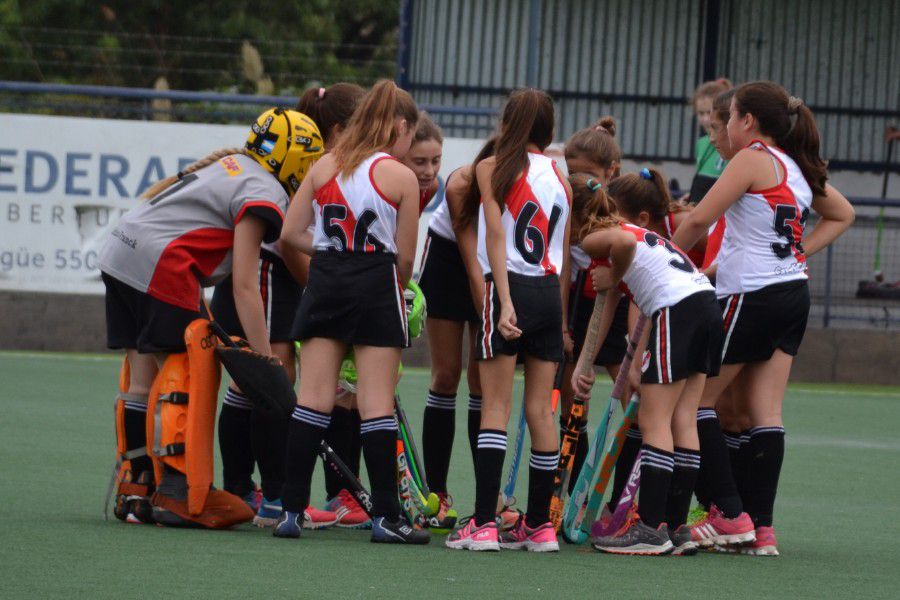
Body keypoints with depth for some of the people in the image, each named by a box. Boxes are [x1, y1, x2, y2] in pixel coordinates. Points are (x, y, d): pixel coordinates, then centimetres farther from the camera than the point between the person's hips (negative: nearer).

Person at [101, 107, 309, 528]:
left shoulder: (231, 164, 18)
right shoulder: (264, 195, -9)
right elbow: (245, 288, -14)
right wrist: (265, 361, -14)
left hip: (120, 253, 9)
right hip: (160, 269, -9)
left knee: (142, 379, 12)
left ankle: (138, 487, 15)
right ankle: (176, 492, -5)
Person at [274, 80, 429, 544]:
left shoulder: (323, 167, 7)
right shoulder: (401, 177, -4)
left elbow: (291, 234, 5)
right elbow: (405, 256, -2)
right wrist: (398, 290, 16)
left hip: (325, 280, 4)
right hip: (376, 284, -4)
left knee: (313, 397, 4)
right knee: (377, 402, -1)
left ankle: (291, 510, 1)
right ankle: (385, 517, 0)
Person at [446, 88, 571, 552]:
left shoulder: (493, 168, 0)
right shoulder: (560, 178, 12)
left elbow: (496, 236, -9)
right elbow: (565, 256, 13)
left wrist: (504, 302, -15)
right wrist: (560, 316, 18)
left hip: (509, 287, -4)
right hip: (550, 292, 4)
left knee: (496, 406, -5)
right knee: (540, 409, 7)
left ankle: (484, 523, -11)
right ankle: (539, 525, 11)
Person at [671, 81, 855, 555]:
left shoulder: (753, 160, -11)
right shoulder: (798, 167, 13)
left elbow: (700, 219, -15)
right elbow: (841, 214, 28)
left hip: (752, 297, -8)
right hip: (794, 295, 8)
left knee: (696, 398, 3)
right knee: (766, 413, 6)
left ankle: (730, 516, -2)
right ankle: (762, 529, 3)